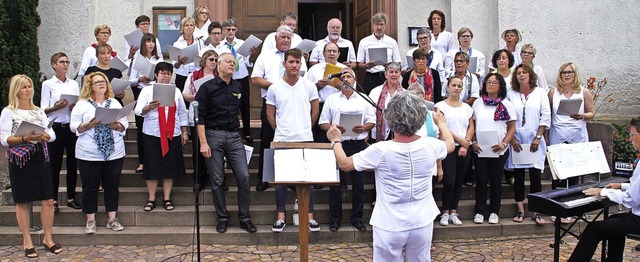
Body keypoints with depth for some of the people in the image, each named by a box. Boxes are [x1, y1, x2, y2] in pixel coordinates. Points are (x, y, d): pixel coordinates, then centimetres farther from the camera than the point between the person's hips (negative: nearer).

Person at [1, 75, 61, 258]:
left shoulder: (38, 111, 13)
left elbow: (52, 134, 7)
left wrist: (43, 136, -15)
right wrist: (25, 138, -23)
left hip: (40, 158, 4)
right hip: (20, 161, -4)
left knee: (48, 200, 2)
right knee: (23, 202, 3)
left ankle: (48, 239, 15)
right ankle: (27, 242, 13)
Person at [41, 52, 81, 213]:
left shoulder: (74, 84, 12)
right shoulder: (48, 84, 2)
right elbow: (43, 109, -2)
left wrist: (76, 107, -9)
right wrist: (55, 107, -20)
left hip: (72, 127, 3)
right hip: (56, 127, -3)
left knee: (72, 163, 6)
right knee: (55, 164, 0)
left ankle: (71, 198, 15)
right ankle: (53, 200, 9)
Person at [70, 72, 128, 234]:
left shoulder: (115, 103, 13)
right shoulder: (82, 104, 4)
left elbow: (124, 125, 10)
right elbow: (74, 126, -1)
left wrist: (116, 125, -11)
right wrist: (89, 125, -17)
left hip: (114, 153, 3)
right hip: (89, 154, -3)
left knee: (112, 186, 6)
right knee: (90, 187, 3)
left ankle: (112, 219, 15)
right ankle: (90, 220, 13)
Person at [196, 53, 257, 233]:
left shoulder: (238, 88, 12)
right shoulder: (207, 87, -1)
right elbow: (199, 116, -6)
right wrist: (203, 142, -13)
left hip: (234, 136, 3)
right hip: (214, 135, -3)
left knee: (244, 176, -4)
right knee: (217, 180, 2)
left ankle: (245, 218, 7)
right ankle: (222, 218, 14)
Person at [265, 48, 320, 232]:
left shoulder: (309, 86, 2)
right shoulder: (274, 88, 1)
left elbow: (315, 112, 11)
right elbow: (270, 115, 9)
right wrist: (280, 130, 10)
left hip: (305, 139, 0)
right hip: (281, 140, 0)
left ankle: (310, 217, 11)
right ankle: (280, 217, 13)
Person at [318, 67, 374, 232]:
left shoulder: (363, 99, 10)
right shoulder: (331, 99, 9)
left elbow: (372, 121, 9)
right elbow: (323, 123, 6)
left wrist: (364, 127, -12)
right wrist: (333, 128, -14)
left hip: (358, 144, 1)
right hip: (338, 143, 0)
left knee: (358, 183, 4)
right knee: (335, 183, 1)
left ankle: (357, 218, 15)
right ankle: (335, 218, 12)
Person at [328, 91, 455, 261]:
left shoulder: (381, 151, -21)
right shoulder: (430, 146, -11)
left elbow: (344, 164, -7)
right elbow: (450, 145, 15)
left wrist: (336, 141, 11)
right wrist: (441, 124, 35)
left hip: (390, 227, -3)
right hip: (422, 224, 3)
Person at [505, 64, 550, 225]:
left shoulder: (540, 93, 5)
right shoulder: (510, 94, 5)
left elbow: (546, 117, 2)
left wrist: (538, 138, -6)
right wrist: (512, 139, -5)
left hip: (534, 140, 0)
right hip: (516, 140, 1)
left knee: (535, 175, -3)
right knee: (518, 176, 3)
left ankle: (536, 212, 1)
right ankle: (520, 210, 9)